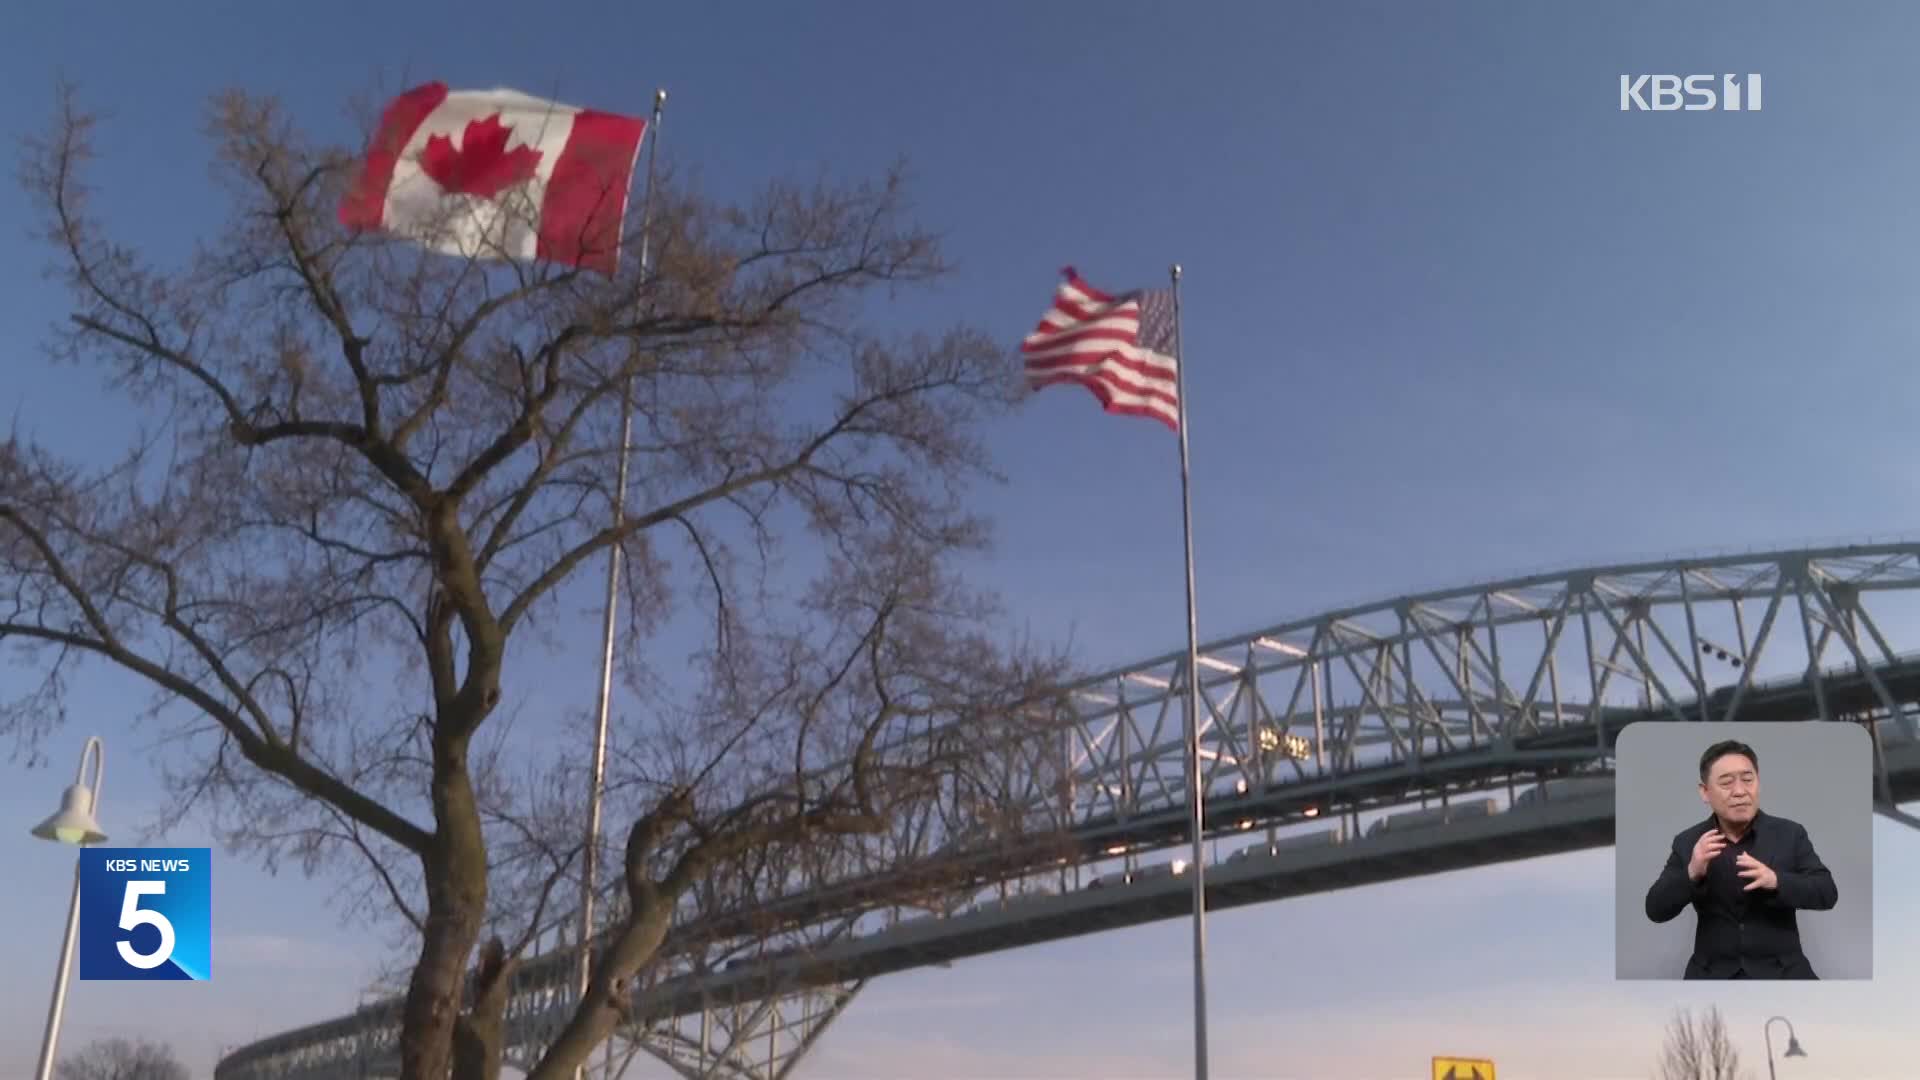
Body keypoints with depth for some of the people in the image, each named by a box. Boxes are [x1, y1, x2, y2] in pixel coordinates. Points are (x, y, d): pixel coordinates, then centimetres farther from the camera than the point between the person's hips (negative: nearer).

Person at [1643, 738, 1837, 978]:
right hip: (1713, 973, 0)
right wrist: (1692, 873, -21)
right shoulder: (1688, 842, 3)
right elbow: (1656, 911, -2)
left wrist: (1775, 880, -22)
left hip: (1781, 970, 0)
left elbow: (1827, 894, -4)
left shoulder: (1790, 834, 3)